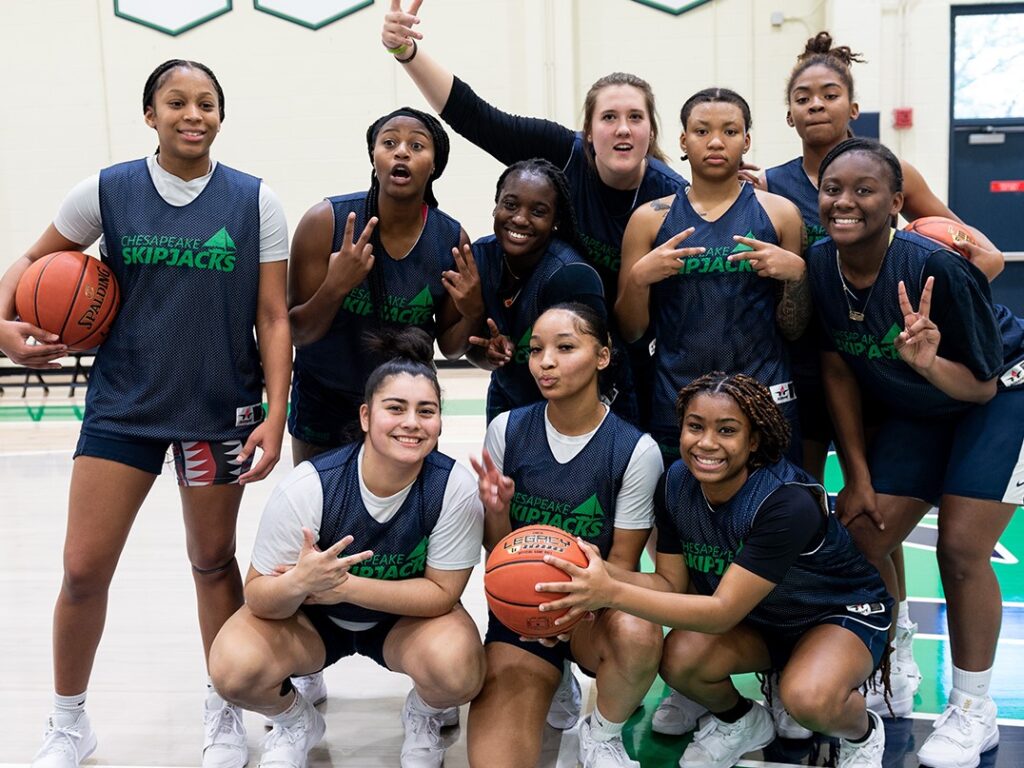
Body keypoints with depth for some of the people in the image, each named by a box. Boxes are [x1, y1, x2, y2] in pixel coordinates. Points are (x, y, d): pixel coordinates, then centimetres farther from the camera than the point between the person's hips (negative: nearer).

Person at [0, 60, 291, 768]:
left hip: (220, 410, -1)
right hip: (123, 405, 1)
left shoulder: (254, 201, -4)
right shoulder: (109, 191, -1)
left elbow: (274, 318, -3)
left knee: (213, 560, 12)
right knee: (84, 570, 1)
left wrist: (275, 416, -9)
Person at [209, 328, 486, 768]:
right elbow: (259, 599, -21)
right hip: (309, 617, 0)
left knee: (457, 672, -31)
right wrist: (300, 582, -44)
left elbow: (442, 592, -19)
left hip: (407, 616, 0)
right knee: (233, 667, -27)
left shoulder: (455, 488, -26)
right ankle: (295, 723, 10)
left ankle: (425, 716, 8)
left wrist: (345, 586, -31)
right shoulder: (307, 487, -28)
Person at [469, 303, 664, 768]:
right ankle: (551, 684, 11)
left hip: (593, 611, 0)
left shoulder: (635, 449, -14)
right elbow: (499, 554, 2)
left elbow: (623, 562, -6)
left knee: (637, 634, -35)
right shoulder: (507, 430, -6)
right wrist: (496, 510, -20)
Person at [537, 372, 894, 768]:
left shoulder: (789, 501, -34)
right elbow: (672, 584, -10)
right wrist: (603, 570, -31)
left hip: (844, 613, -5)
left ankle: (863, 732, 3)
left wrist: (613, 594, -42)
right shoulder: (675, 483, -15)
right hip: (758, 617, 5)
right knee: (680, 658, -24)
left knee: (809, 698, -36)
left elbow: (724, 611, -34)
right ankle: (740, 722, 10)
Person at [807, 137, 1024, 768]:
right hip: (914, 409, 5)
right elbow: (839, 369, -4)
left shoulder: (936, 269, -32)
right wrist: (858, 473, -3)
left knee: (961, 548, -11)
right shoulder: (820, 266, -17)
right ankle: (888, 680, 22)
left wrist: (930, 363, -45)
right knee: (863, 536, -1)